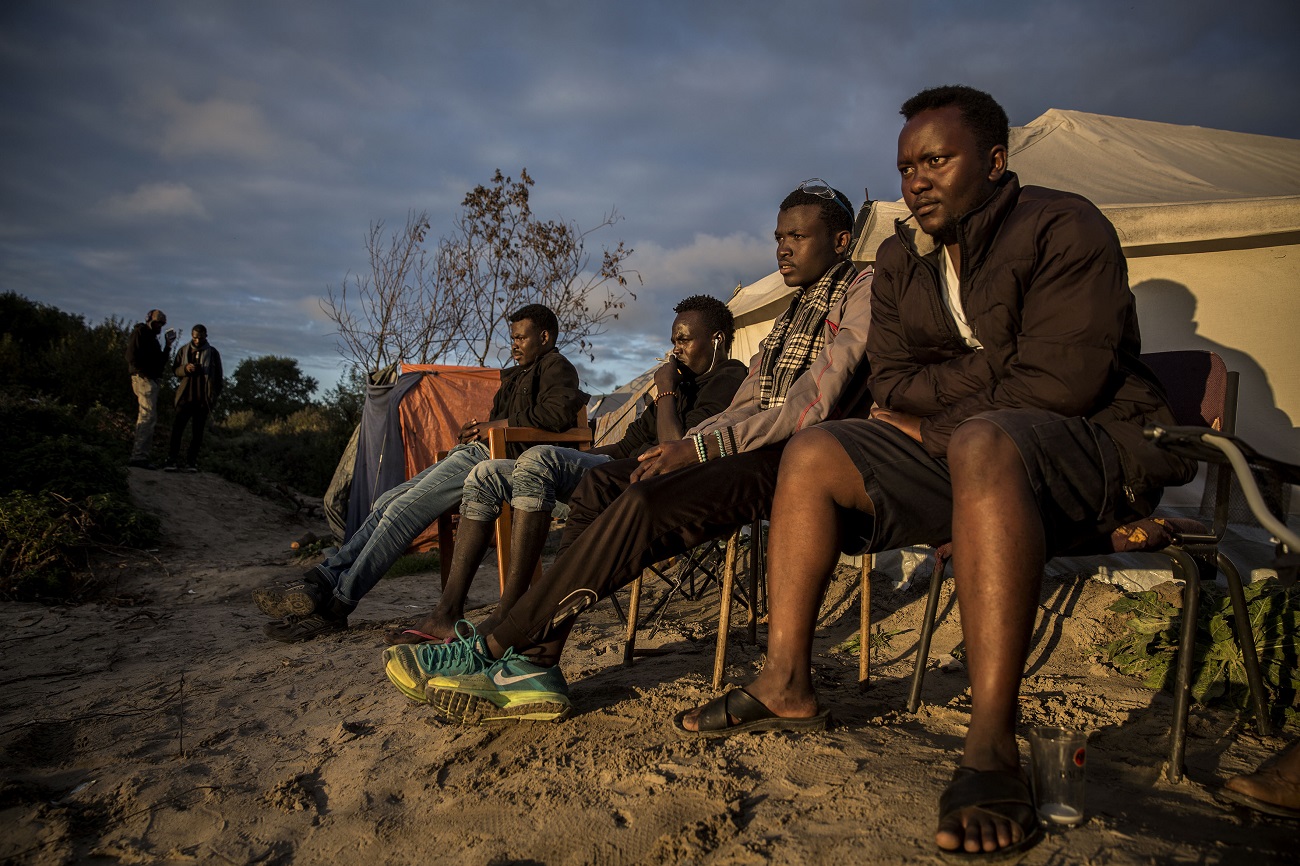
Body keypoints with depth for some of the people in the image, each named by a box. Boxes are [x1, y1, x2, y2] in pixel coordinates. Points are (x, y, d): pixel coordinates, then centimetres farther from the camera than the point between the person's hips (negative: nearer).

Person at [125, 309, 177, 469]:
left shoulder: (152, 338, 25)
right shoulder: (140, 332, -1)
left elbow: (160, 362, 20)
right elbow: (132, 356, -12)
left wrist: (168, 346, 13)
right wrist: (144, 372, -15)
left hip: (152, 381, 10)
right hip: (143, 379, -10)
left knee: (149, 417, 8)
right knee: (148, 416, -18)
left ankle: (140, 454, 10)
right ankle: (138, 455, -22)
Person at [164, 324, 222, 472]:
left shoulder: (213, 353, 8)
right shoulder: (184, 350, 11)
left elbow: (218, 376, 10)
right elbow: (175, 369, 12)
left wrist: (215, 396, 1)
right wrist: (186, 368, -11)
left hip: (203, 398, 0)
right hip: (185, 395, 0)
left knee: (197, 431, 1)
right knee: (177, 427, -10)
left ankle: (191, 461, 5)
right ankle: (172, 459, -9)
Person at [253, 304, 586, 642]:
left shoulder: (555, 366, 1)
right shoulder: (517, 375, 31)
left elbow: (560, 412, -20)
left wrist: (497, 424, -10)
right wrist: (476, 429, 6)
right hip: (472, 453, 10)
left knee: (403, 510, -18)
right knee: (387, 502, -1)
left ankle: (337, 604, -16)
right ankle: (323, 580, -5)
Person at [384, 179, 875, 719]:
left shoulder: (864, 292, 0)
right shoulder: (795, 311, 28)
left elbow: (813, 404, -14)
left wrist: (699, 448, -19)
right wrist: (679, 448, 0)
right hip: (755, 451, 9)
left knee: (646, 504, -30)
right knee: (602, 484, -8)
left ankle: (494, 647, -22)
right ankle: (533, 665, -17)